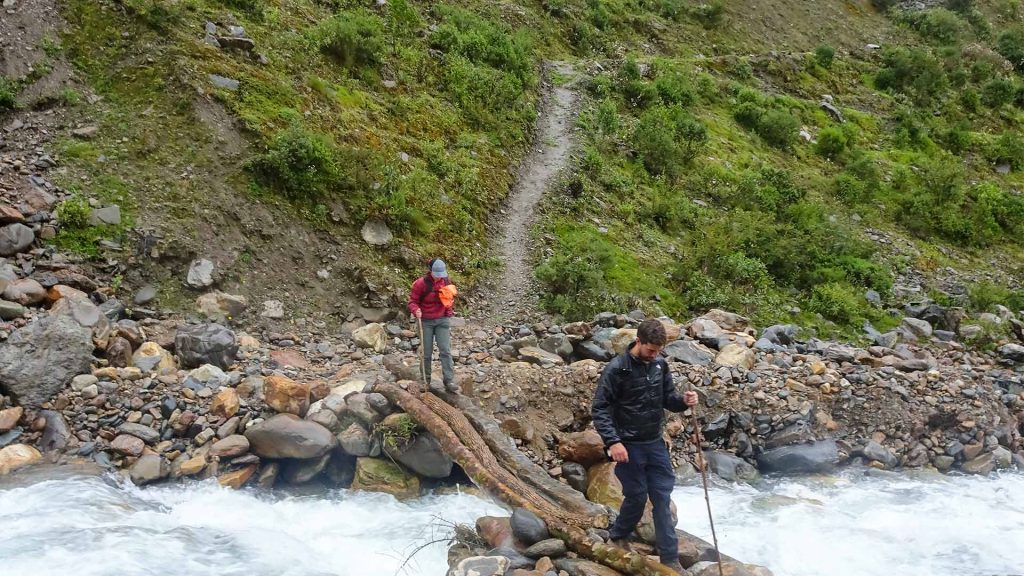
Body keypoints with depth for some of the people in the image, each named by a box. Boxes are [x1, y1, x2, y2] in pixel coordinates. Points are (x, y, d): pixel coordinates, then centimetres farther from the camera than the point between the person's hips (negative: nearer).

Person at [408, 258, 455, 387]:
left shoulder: (446, 282, 2)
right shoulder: (421, 283, -12)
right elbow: (412, 301, -7)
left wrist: (449, 312, 12)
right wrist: (416, 310, -27)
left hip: (442, 320, 2)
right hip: (426, 321, -2)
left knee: (445, 351, -6)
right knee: (427, 352, 4)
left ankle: (449, 380, -7)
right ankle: (425, 380, 18)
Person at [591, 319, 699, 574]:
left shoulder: (660, 365, 1)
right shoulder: (616, 369, -16)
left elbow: (667, 397, 10)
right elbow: (599, 408, -15)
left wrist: (683, 401, -13)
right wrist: (613, 441, -24)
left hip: (656, 444, 5)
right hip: (629, 446, -5)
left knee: (663, 497, 5)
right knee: (637, 497, 4)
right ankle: (618, 537, 33)